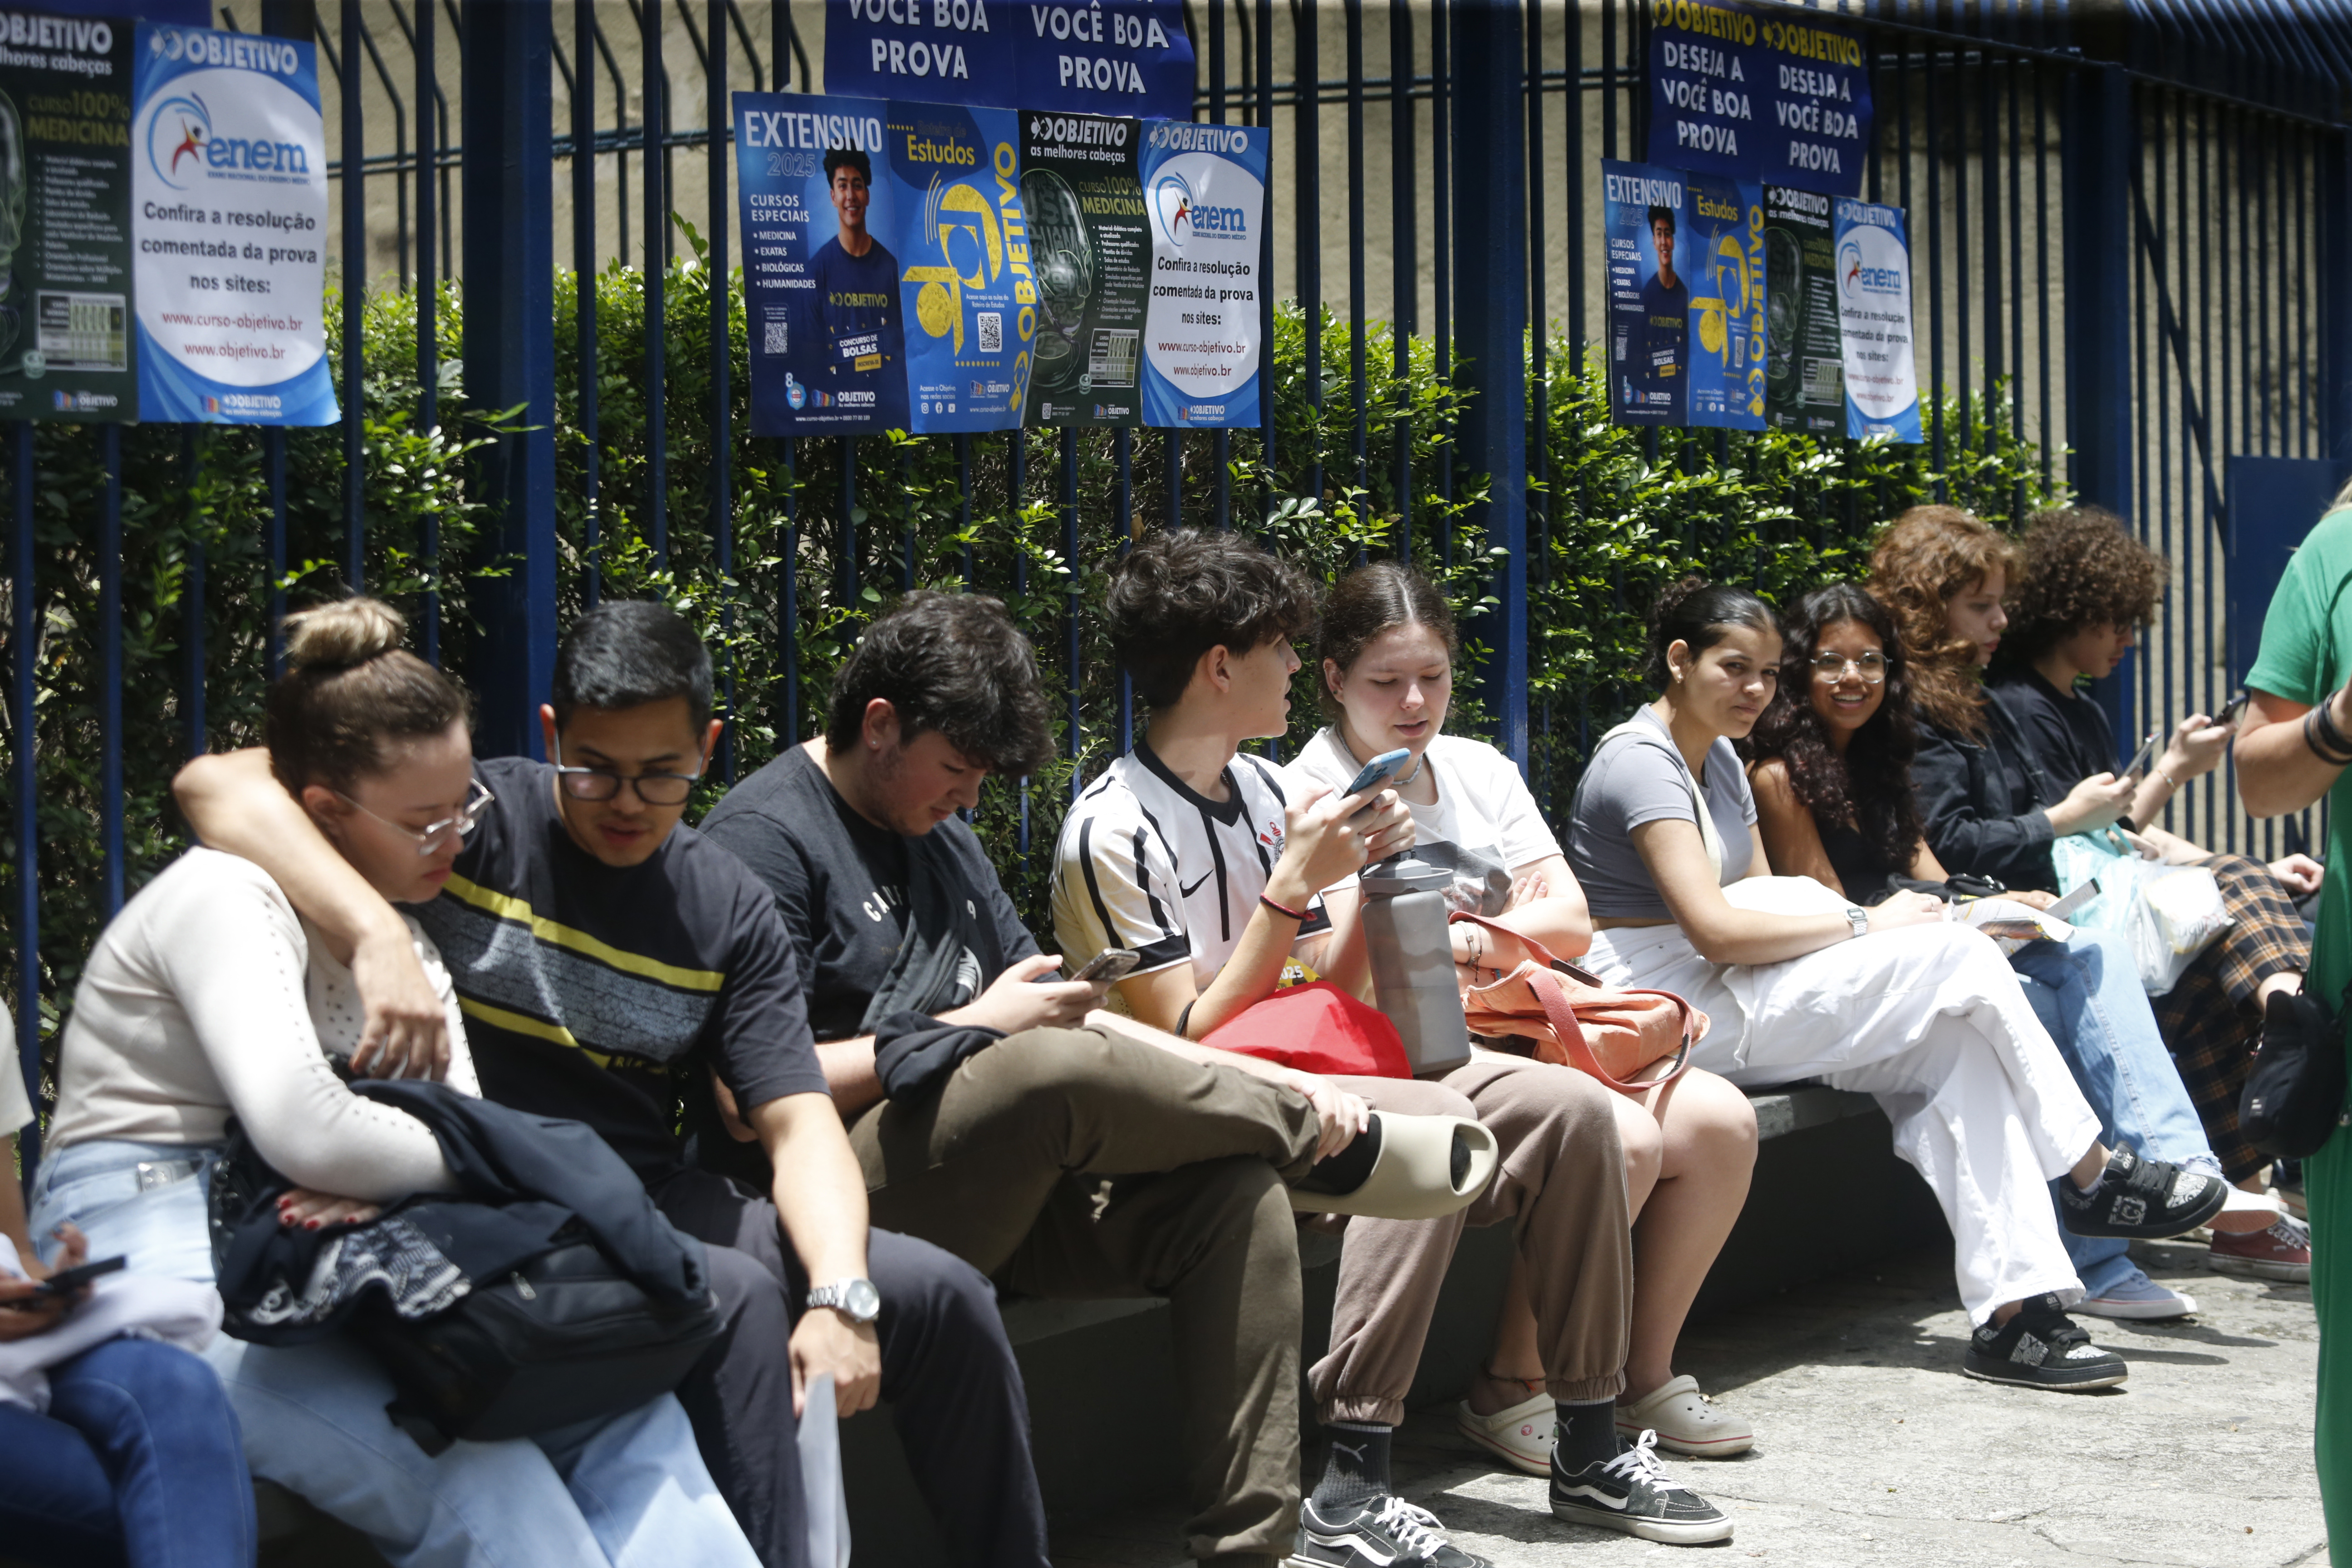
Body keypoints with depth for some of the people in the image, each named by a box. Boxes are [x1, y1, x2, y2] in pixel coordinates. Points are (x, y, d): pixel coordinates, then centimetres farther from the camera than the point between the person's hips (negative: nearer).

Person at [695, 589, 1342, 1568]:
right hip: (837, 1196, -8)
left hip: (994, 1192, 9)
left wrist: (1243, 1072, 7)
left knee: (1235, 1193, -14)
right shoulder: (765, 838, -6)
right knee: (1056, 1069, -34)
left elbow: (1055, 1013, 22)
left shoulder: (941, 834, 21)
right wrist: (976, 1027, -13)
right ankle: (1313, 1127, -5)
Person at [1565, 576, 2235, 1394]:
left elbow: (1764, 900, 15)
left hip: (1721, 994, 10)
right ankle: (2093, 1174, 0)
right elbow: (1716, 928, -22)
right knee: (1958, 955, -15)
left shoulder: (1718, 757, 19)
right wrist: (1865, 925, -14)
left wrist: (1851, 925, -6)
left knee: (1956, 1044, -12)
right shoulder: (1640, 761, -13)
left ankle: (2015, 1310, -17)